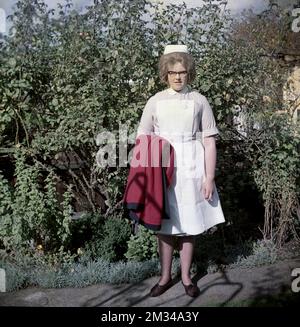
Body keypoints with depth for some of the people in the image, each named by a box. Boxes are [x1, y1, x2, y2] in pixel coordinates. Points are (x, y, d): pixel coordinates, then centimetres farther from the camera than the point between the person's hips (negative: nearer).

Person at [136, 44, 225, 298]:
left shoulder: (199, 101, 0)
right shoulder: (155, 102, 3)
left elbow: (209, 143, 0)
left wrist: (209, 177, -5)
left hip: (191, 172, -1)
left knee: (189, 227, 8)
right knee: (165, 227, 8)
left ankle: (186, 277, 24)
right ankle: (165, 277, 24)